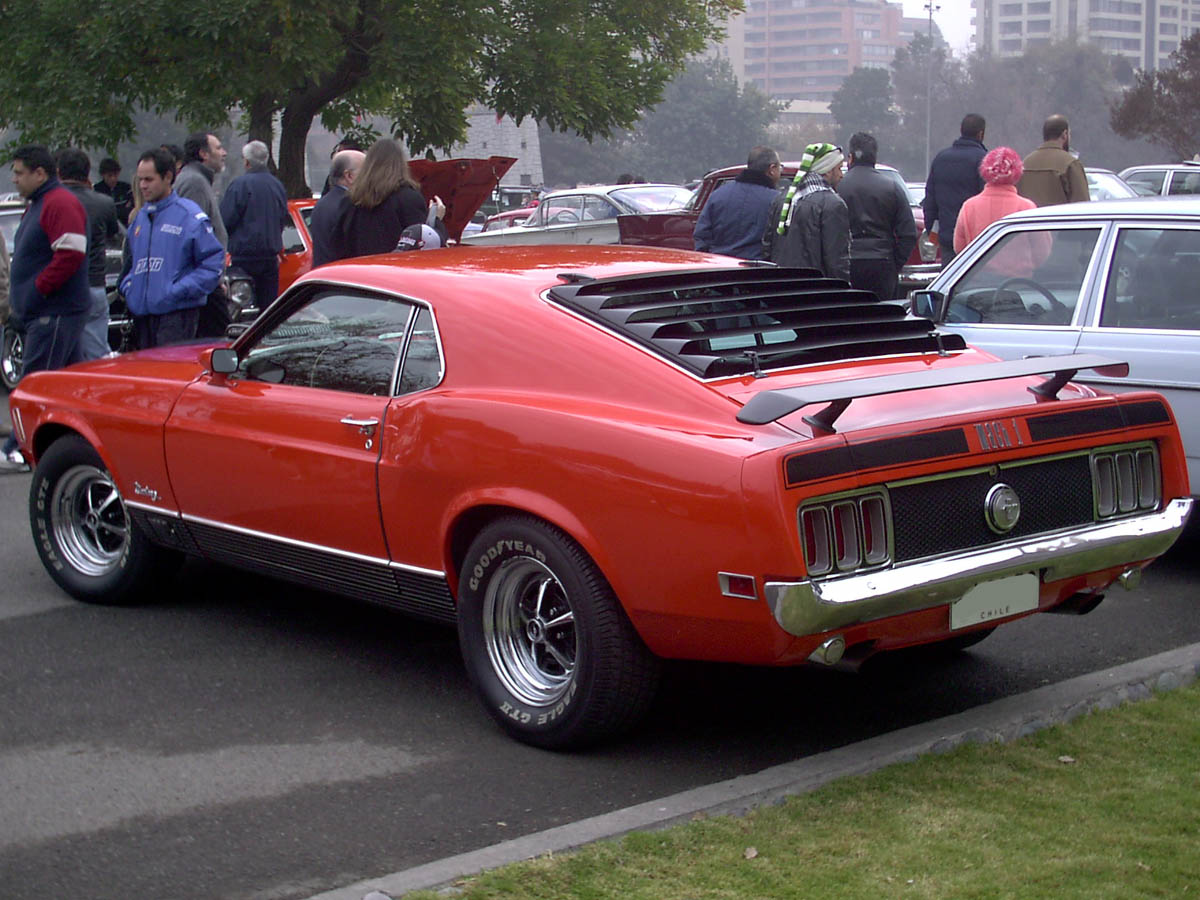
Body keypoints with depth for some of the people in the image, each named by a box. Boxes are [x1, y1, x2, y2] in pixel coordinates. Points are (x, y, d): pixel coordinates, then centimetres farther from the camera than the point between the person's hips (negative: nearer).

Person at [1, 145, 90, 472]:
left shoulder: (60, 204, -13)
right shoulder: (38, 204, 20)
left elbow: (70, 255, -24)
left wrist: (36, 290, -19)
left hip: (56, 314, -11)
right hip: (43, 312, 11)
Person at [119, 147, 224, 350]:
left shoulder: (190, 215, -7)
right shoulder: (141, 216, 17)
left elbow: (213, 261, -10)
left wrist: (178, 291, -16)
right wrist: (127, 287, 10)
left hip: (176, 314, -7)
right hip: (142, 314, 7)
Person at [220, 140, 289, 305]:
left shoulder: (240, 184, -11)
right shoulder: (278, 185, 10)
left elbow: (226, 219, -11)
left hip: (245, 256, -6)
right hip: (271, 256, 6)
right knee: (269, 303, 9)